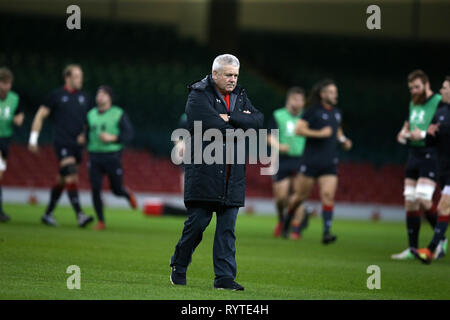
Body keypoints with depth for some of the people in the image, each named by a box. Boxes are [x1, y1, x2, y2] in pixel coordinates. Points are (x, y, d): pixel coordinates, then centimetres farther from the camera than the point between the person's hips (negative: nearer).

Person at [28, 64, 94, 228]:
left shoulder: (85, 98, 11)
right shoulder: (56, 96, -1)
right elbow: (40, 115, 4)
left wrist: (85, 135, 4)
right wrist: (33, 139, 0)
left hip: (77, 145, 5)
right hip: (62, 144, -5)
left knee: (61, 180, 12)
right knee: (71, 177, -18)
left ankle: (48, 213, 25)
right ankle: (79, 215, -25)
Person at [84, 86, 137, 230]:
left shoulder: (119, 114, -2)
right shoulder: (91, 114, 12)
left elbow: (128, 134, -6)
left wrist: (112, 138, -19)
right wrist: (84, 139, 3)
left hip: (112, 156, -3)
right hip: (95, 156, 3)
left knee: (116, 189, 4)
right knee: (95, 189, -7)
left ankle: (128, 194, 41)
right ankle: (101, 221, 1)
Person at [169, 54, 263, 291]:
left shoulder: (240, 97, 15)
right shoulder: (199, 95, -4)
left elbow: (258, 121, 0)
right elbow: (211, 126, -18)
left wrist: (229, 118, -10)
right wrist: (241, 125, -5)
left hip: (232, 176, 5)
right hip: (203, 171, -5)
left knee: (227, 228, 2)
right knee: (197, 222, -2)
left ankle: (225, 277, 3)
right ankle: (178, 268, 17)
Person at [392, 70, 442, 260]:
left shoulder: (439, 102, -9)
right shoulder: (413, 103, 16)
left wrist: (424, 134, -22)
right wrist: (403, 133, 8)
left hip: (430, 155, -8)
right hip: (413, 155, 8)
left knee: (423, 199, -18)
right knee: (410, 202, 5)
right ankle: (412, 249, 9)